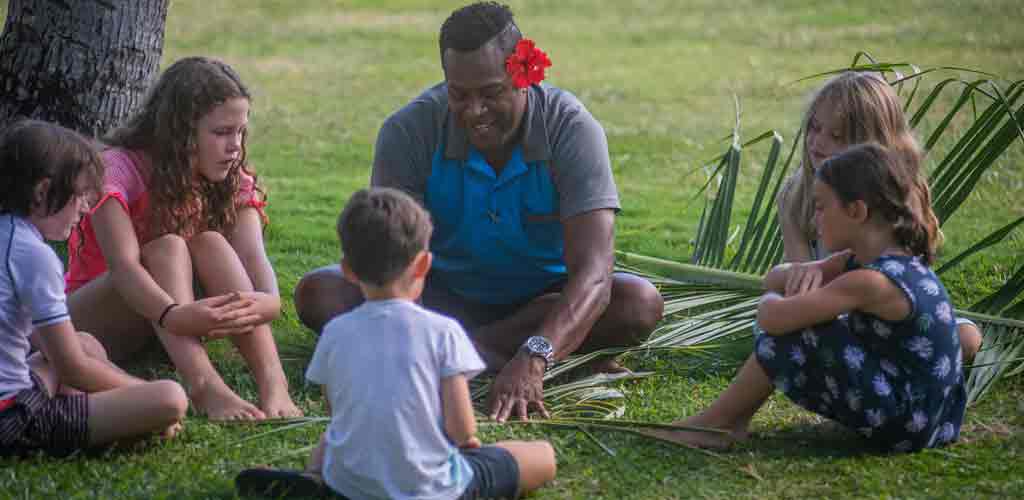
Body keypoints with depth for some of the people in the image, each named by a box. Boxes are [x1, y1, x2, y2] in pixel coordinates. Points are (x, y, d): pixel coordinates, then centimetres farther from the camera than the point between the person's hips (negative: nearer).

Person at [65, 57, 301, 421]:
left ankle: (272, 379, -41)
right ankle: (204, 387, -50)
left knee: (210, 244, -25)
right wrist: (173, 316, -55)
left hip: (174, 335, 4)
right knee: (166, 249, -31)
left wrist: (267, 302, -46)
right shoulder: (118, 169, -19)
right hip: (96, 320, -4)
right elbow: (123, 265, -35)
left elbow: (254, 258, -22)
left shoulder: (233, 182, -5)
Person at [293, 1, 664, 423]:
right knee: (317, 293, -23)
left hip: (542, 299, 0)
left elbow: (592, 274, -34)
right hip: (444, 296, 1)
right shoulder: (409, 131, -22)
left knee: (640, 304, -31)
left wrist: (533, 359, -52)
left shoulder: (572, 129, -25)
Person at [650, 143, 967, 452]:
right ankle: (734, 419, 9)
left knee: (793, 335, -14)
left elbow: (772, 318, -26)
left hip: (903, 424, -10)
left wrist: (770, 300, -2)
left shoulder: (870, 281, -23)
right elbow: (776, 278, 14)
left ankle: (717, 423, 2)